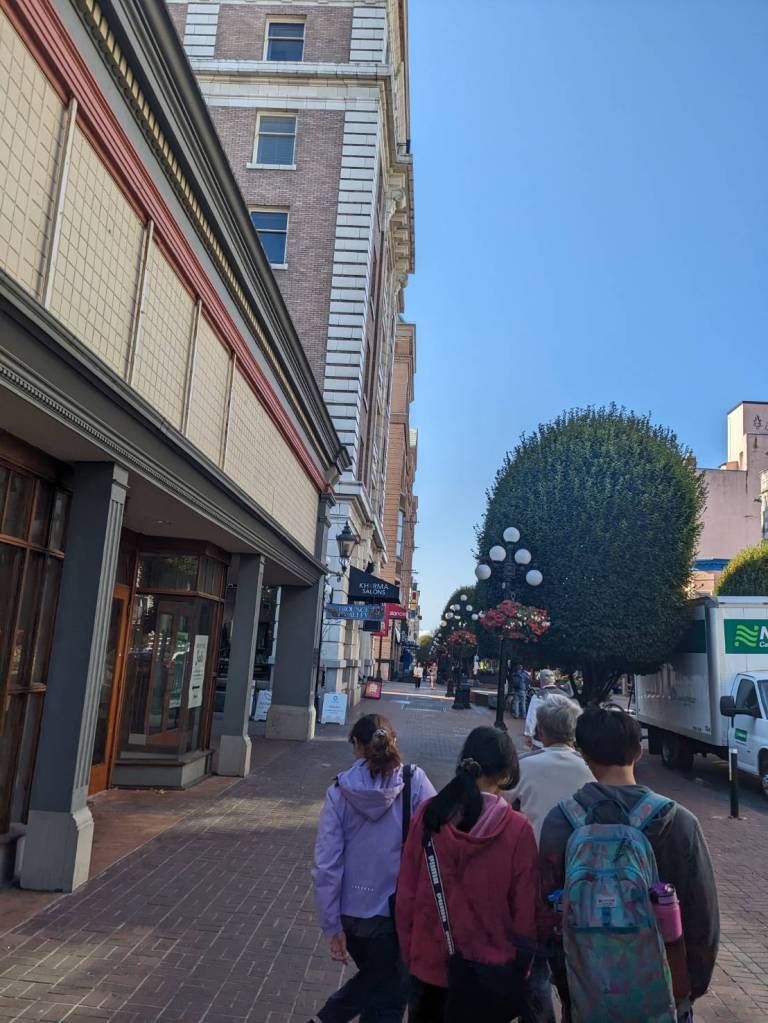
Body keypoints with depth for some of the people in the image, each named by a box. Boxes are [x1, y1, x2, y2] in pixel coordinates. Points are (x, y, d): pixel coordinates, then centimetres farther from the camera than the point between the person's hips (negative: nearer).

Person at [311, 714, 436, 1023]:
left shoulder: (339, 791, -8)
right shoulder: (415, 782, -12)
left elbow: (327, 863, -7)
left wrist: (332, 926, 1)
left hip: (352, 911, 3)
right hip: (399, 911, -3)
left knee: (373, 977, 30)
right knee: (388, 997, 19)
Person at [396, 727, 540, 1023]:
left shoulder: (428, 815, -13)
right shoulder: (517, 830, -19)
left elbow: (406, 893, -5)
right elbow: (525, 910, -10)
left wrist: (408, 950, 9)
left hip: (428, 962, 2)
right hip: (488, 971, -1)